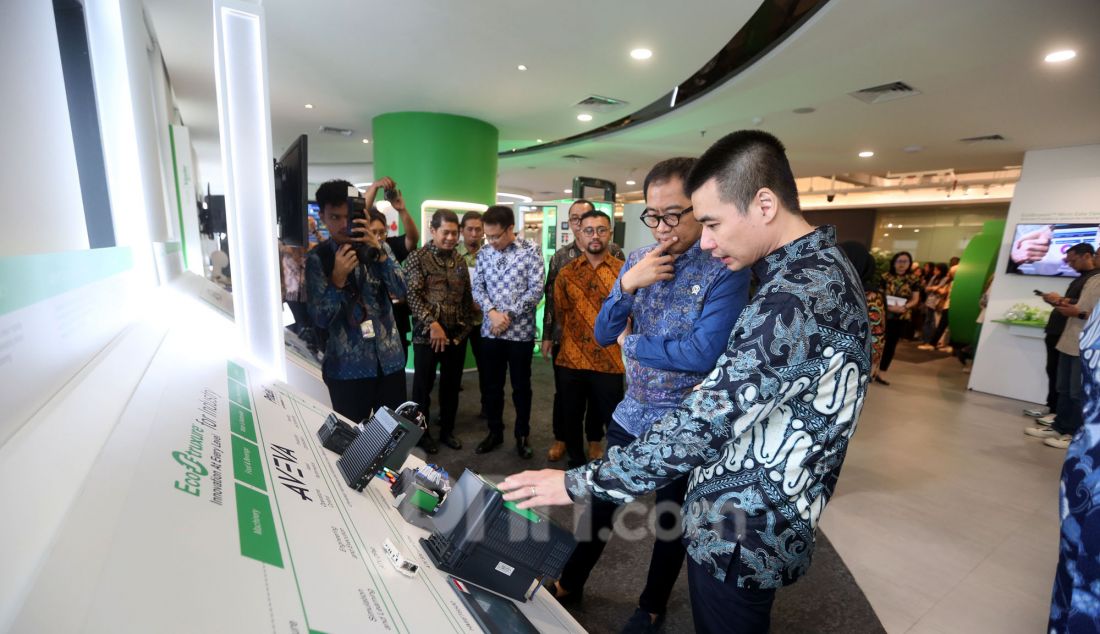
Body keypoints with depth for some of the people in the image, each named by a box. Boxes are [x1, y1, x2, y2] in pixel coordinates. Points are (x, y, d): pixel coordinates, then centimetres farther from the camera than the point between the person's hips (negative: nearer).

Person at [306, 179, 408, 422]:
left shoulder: (378, 247, 4)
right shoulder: (317, 258, -5)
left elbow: (400, 290, -8)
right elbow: (320, 319, -9)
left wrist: (379, 252, -21)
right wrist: (338, 279, -24)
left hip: (389, 359, 3)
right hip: (346, 366, -2)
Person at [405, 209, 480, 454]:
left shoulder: (459, 260, 10)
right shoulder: (418, 257, -5)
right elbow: (412, 294, -13)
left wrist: (467, 326, 7)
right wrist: (432, 323, -20)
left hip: (457, 333, 5)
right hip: (427, 333, -4)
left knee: (451, 385, 14)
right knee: (423, 386, 8)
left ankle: (447, 430, 31)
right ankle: (422, 433, 27)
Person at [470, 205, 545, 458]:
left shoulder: (531, 250, -6)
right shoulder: (484, 254, 6)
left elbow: (536, 290, -11)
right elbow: (477, 288, 4)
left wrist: (509, 315, -14)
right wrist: (492, 312, -14)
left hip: (520, 331, -3)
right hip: (490, 331, 4)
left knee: (521, 387, 9)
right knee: (492, 386, 13)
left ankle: (522, 436, 27)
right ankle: (495, 432, 31)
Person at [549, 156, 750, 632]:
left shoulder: (726, 270, -18)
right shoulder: (637, 260, -1)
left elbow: (705, 354, -26)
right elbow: (603, 334, -3)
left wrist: (633, 344, -13)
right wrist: (628, 285, -20)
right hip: (630, 415, 5)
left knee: (670, 518, 19)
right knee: (601, 501, 20)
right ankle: (571, 583, 45)